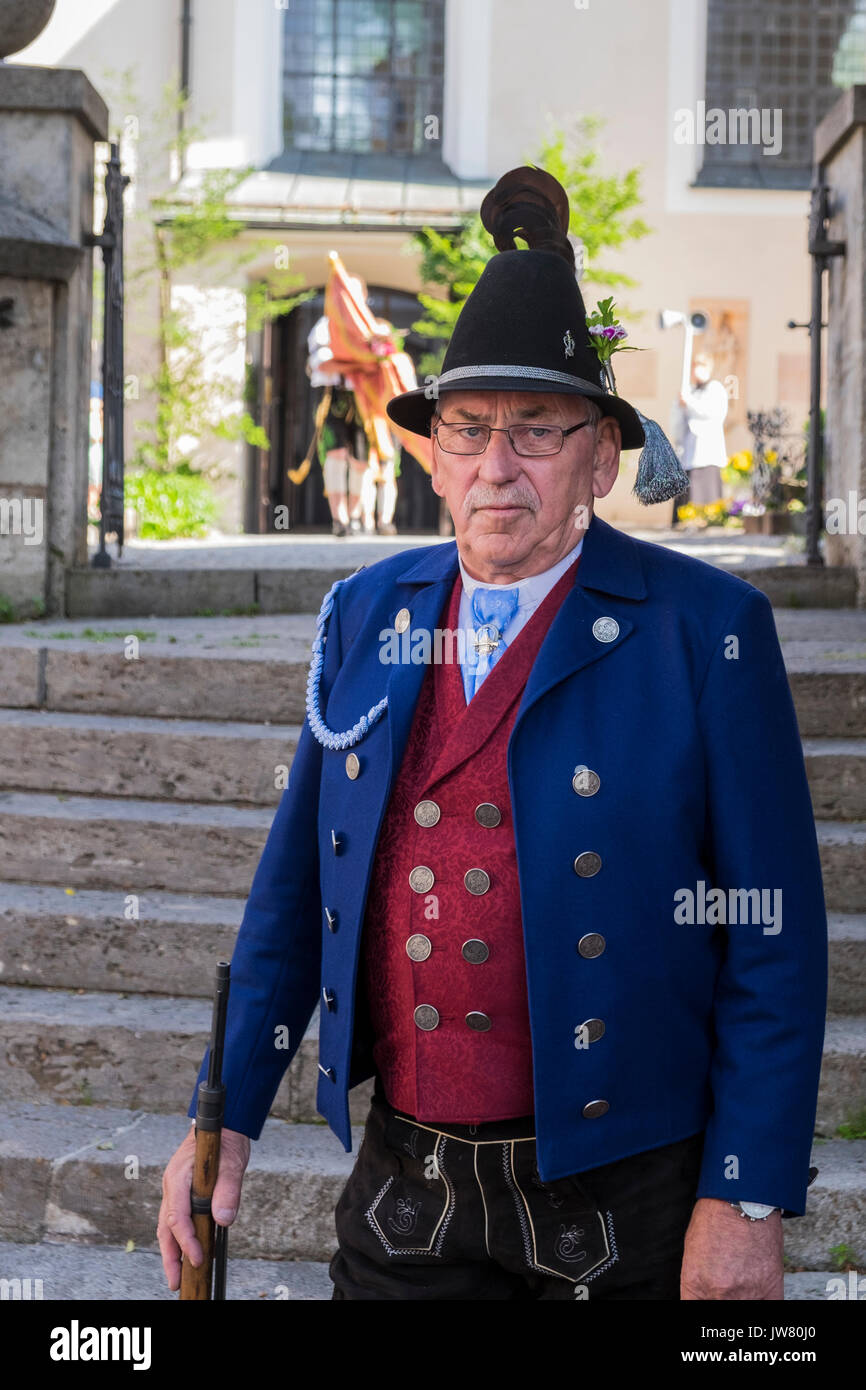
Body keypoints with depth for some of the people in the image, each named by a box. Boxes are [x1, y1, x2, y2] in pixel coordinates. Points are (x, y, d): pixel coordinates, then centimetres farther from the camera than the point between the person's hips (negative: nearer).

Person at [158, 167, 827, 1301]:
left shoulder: (705, 629, -8)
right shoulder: (364, 617, 5)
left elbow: (774, 936, -9)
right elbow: (295, 886, 11)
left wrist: (749, 1203, -12)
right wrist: (227, 1116, 7)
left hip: (621, 1204, -3)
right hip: (404, 1192, 3)